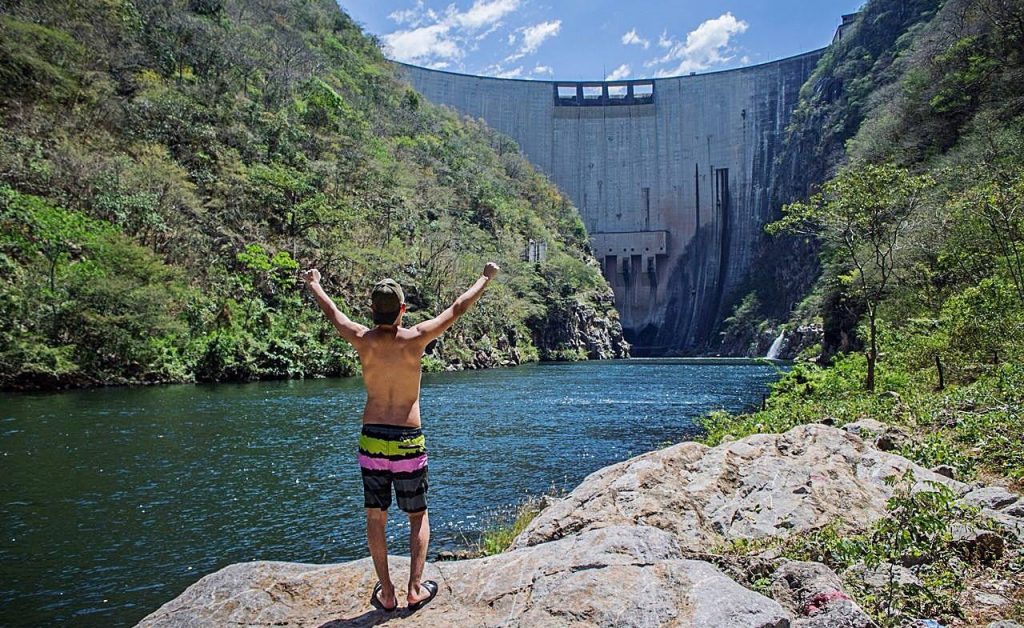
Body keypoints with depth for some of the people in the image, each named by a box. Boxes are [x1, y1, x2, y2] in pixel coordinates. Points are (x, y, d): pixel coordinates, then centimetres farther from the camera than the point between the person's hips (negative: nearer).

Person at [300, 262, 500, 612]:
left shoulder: (363, 339, -6)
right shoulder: (415, 338, -11)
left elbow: (331, 312, 13)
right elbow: (458, 309, -1)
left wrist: (314, 283, 32)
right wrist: (486, 278, 12)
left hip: (372, 440, 2)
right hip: (408, 442, -2)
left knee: (375, 518, 12)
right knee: (418, 517, 14)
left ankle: (386, 593, 14)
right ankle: (415, 589, 9)